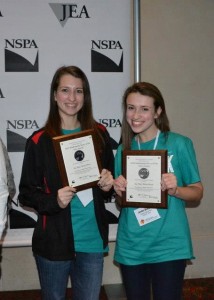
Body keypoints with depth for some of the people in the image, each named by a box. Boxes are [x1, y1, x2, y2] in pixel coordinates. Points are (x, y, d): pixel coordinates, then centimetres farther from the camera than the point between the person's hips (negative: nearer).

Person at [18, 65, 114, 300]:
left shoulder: (99, 134, 4)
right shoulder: (39, 141, -7)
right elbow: (26, 193, -4)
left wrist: (108, 184, -6)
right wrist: (54, 200, -21)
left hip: (93, 240, 3)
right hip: (54, 241, -2)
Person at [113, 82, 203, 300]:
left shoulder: (179, 144, -8)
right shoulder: (124, 149, 4)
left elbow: (197, 192, -2)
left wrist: (174, 190, -21)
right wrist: (119, 192, -9)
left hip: (168, 246, -3)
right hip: (131, 246, 4)